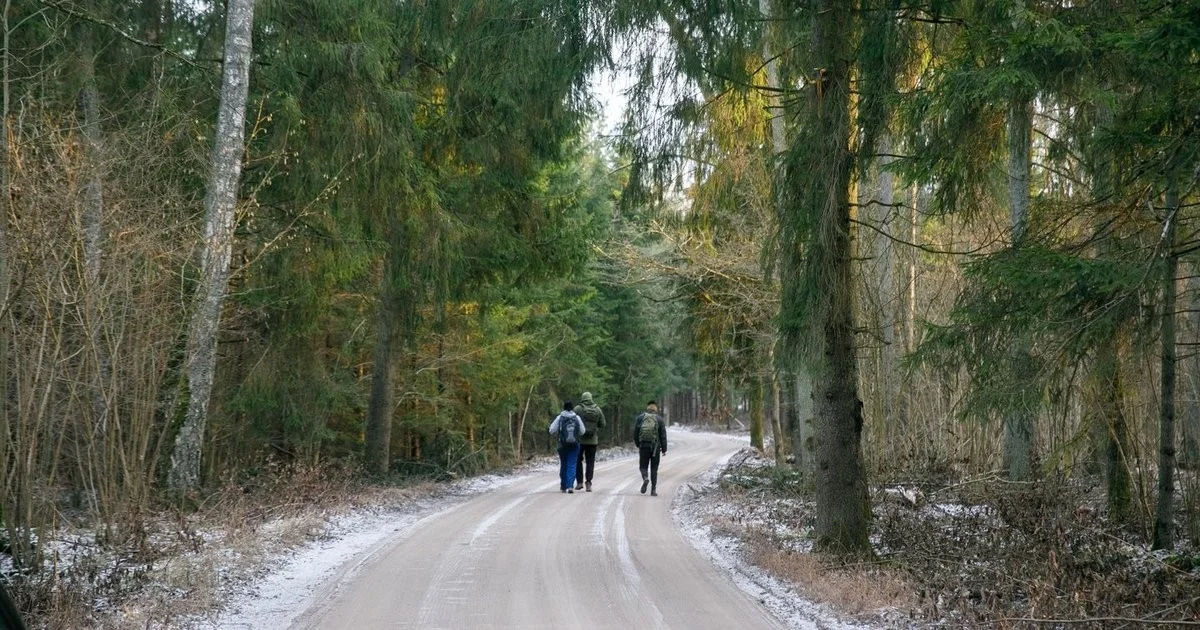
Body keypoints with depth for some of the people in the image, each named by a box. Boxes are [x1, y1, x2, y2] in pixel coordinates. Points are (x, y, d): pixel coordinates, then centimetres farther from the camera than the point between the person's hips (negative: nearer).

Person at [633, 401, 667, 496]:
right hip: (655, 446, 0)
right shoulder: (659, 419, 2)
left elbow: (635, 433, 3)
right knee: (654, 468, 8)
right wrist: (664, 449, 3)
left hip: (643, 445, 0)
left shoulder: (640, 417, 4)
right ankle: (653, 490, 4)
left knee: (643, 466, 10)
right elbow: (663, 435, -1)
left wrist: (637, 444, 15)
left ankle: (645, 478, -21)